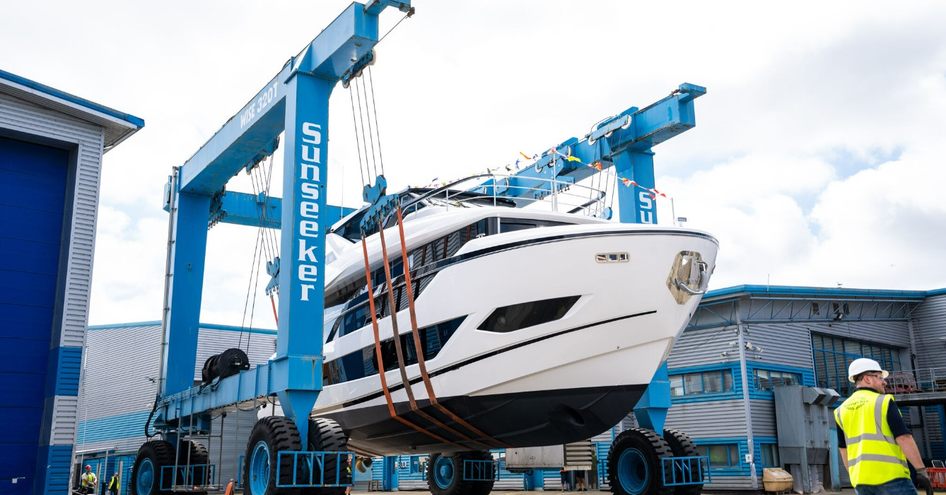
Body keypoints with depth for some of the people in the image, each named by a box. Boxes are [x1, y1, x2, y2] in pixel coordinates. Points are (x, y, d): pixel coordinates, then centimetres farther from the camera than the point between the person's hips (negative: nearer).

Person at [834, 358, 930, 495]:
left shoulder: (841, 410, 13)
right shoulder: (884, 402, -2)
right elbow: (904, 438, -9)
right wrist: (921, 470, -6)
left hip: (860, 479, 6)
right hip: (890, 475, -6)